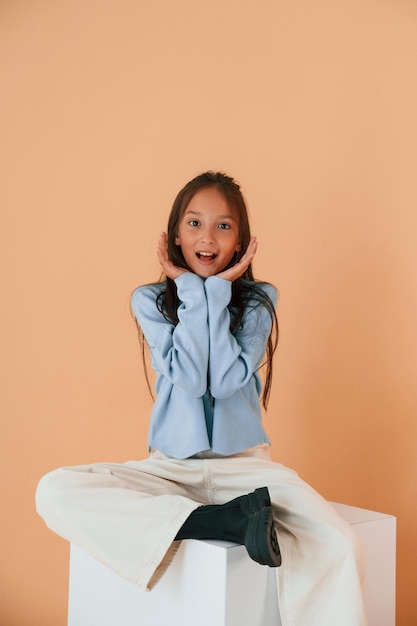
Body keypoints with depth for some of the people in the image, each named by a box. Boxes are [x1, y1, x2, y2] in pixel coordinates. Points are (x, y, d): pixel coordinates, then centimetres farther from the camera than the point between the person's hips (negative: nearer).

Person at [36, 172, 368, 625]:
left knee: (340, 548, -30)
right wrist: (194, 292, -8)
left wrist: (218, 289, -8)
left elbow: (226, 381, -12)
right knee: (54, 492, -27)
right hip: (170, 466, 2)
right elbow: (189, 380, -11)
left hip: (245, 464, -1)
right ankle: (231, 519, -28)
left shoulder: (258, 300, 4)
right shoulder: (149, 300, 4)